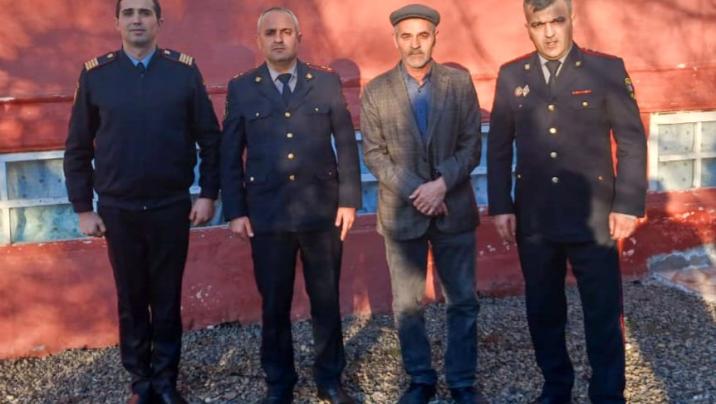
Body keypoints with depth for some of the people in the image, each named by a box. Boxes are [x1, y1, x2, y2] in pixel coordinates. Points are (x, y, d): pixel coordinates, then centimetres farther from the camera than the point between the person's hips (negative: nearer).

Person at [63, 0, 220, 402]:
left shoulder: (185, 70, -2)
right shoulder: (95, 74, 0)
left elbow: (210, 137, 1)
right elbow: (77, 148, 3)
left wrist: (208, 194, -3)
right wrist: (84, 208, 1)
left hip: (172, 207, -1)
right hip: (118, 210, 1)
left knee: (167, 300, 9)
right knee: (131, 301, 11)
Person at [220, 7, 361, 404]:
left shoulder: (327, 82, 4)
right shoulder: (241, 88, 4)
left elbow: (346, 144, 4)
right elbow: (230, 155, 3)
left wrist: (349, 199, -2)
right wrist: (235, 211, -2)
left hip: (322, 208, 0)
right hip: (267, 213, 0)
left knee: (326, 300, 10)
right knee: (274, 304, 9)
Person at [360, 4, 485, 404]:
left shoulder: (460, 82, 1)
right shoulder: (376, 91, 0)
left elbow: (471, 147, -2)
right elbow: (374, 154, -3)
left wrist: (441, 184, -16)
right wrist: (416, 191, -14)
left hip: (455, 208, 0)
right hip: (402, 211, 0)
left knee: (463, 301, 7)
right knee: (406, 304, 8)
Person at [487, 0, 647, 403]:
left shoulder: (607, 69, -2)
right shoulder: (511, 76, 5)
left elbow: (632, 141, -2)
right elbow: (499, 148, 7)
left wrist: (628, 204, -8)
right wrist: (501, 207, 2)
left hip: (593, 217, -2)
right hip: (534, 219, 2)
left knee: (604, 315, 5)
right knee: (543, 312, 12)